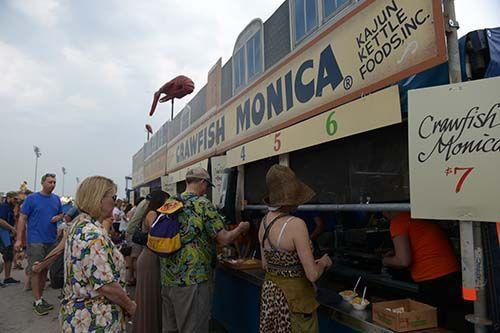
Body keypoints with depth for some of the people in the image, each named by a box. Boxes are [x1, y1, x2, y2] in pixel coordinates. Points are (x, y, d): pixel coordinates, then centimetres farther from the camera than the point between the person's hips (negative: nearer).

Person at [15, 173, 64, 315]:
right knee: (36, 270, 0)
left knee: (45, 269, 13)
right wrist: (19, 239, -10)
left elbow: (61, 213, 20)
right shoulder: (31, 198, -5)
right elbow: (22, 218, -5)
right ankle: (37, 302, 8)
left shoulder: (56, 199, 8)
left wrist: (58, 217, -5)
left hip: (51, 240, 5)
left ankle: (40, 297, 26)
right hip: (36, 240, -5)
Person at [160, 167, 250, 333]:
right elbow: (223, 239, -11)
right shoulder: (203, 204, -11)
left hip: (167, 279, 7)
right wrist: (240, 228, 7)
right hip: (192, 280, -7)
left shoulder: (170, 203, 8)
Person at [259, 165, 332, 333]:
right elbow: (313, 275, -20)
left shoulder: (264, 221, -2)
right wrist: (323, 262, -1)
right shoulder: (296, 224, -24)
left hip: (269, 291, 7)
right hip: (294, 295, -7)